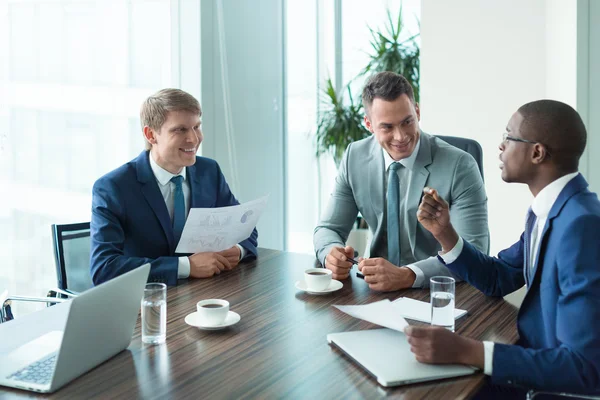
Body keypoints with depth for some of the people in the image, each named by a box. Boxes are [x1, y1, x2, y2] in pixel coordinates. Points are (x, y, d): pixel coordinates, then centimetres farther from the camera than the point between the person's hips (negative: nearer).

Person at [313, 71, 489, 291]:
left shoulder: (459, 166, -14)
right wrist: (332, 254, -19)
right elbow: (328, 228, 4)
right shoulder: (355, 158, -1)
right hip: (379, 290, 2)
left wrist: (406, 276, -33)